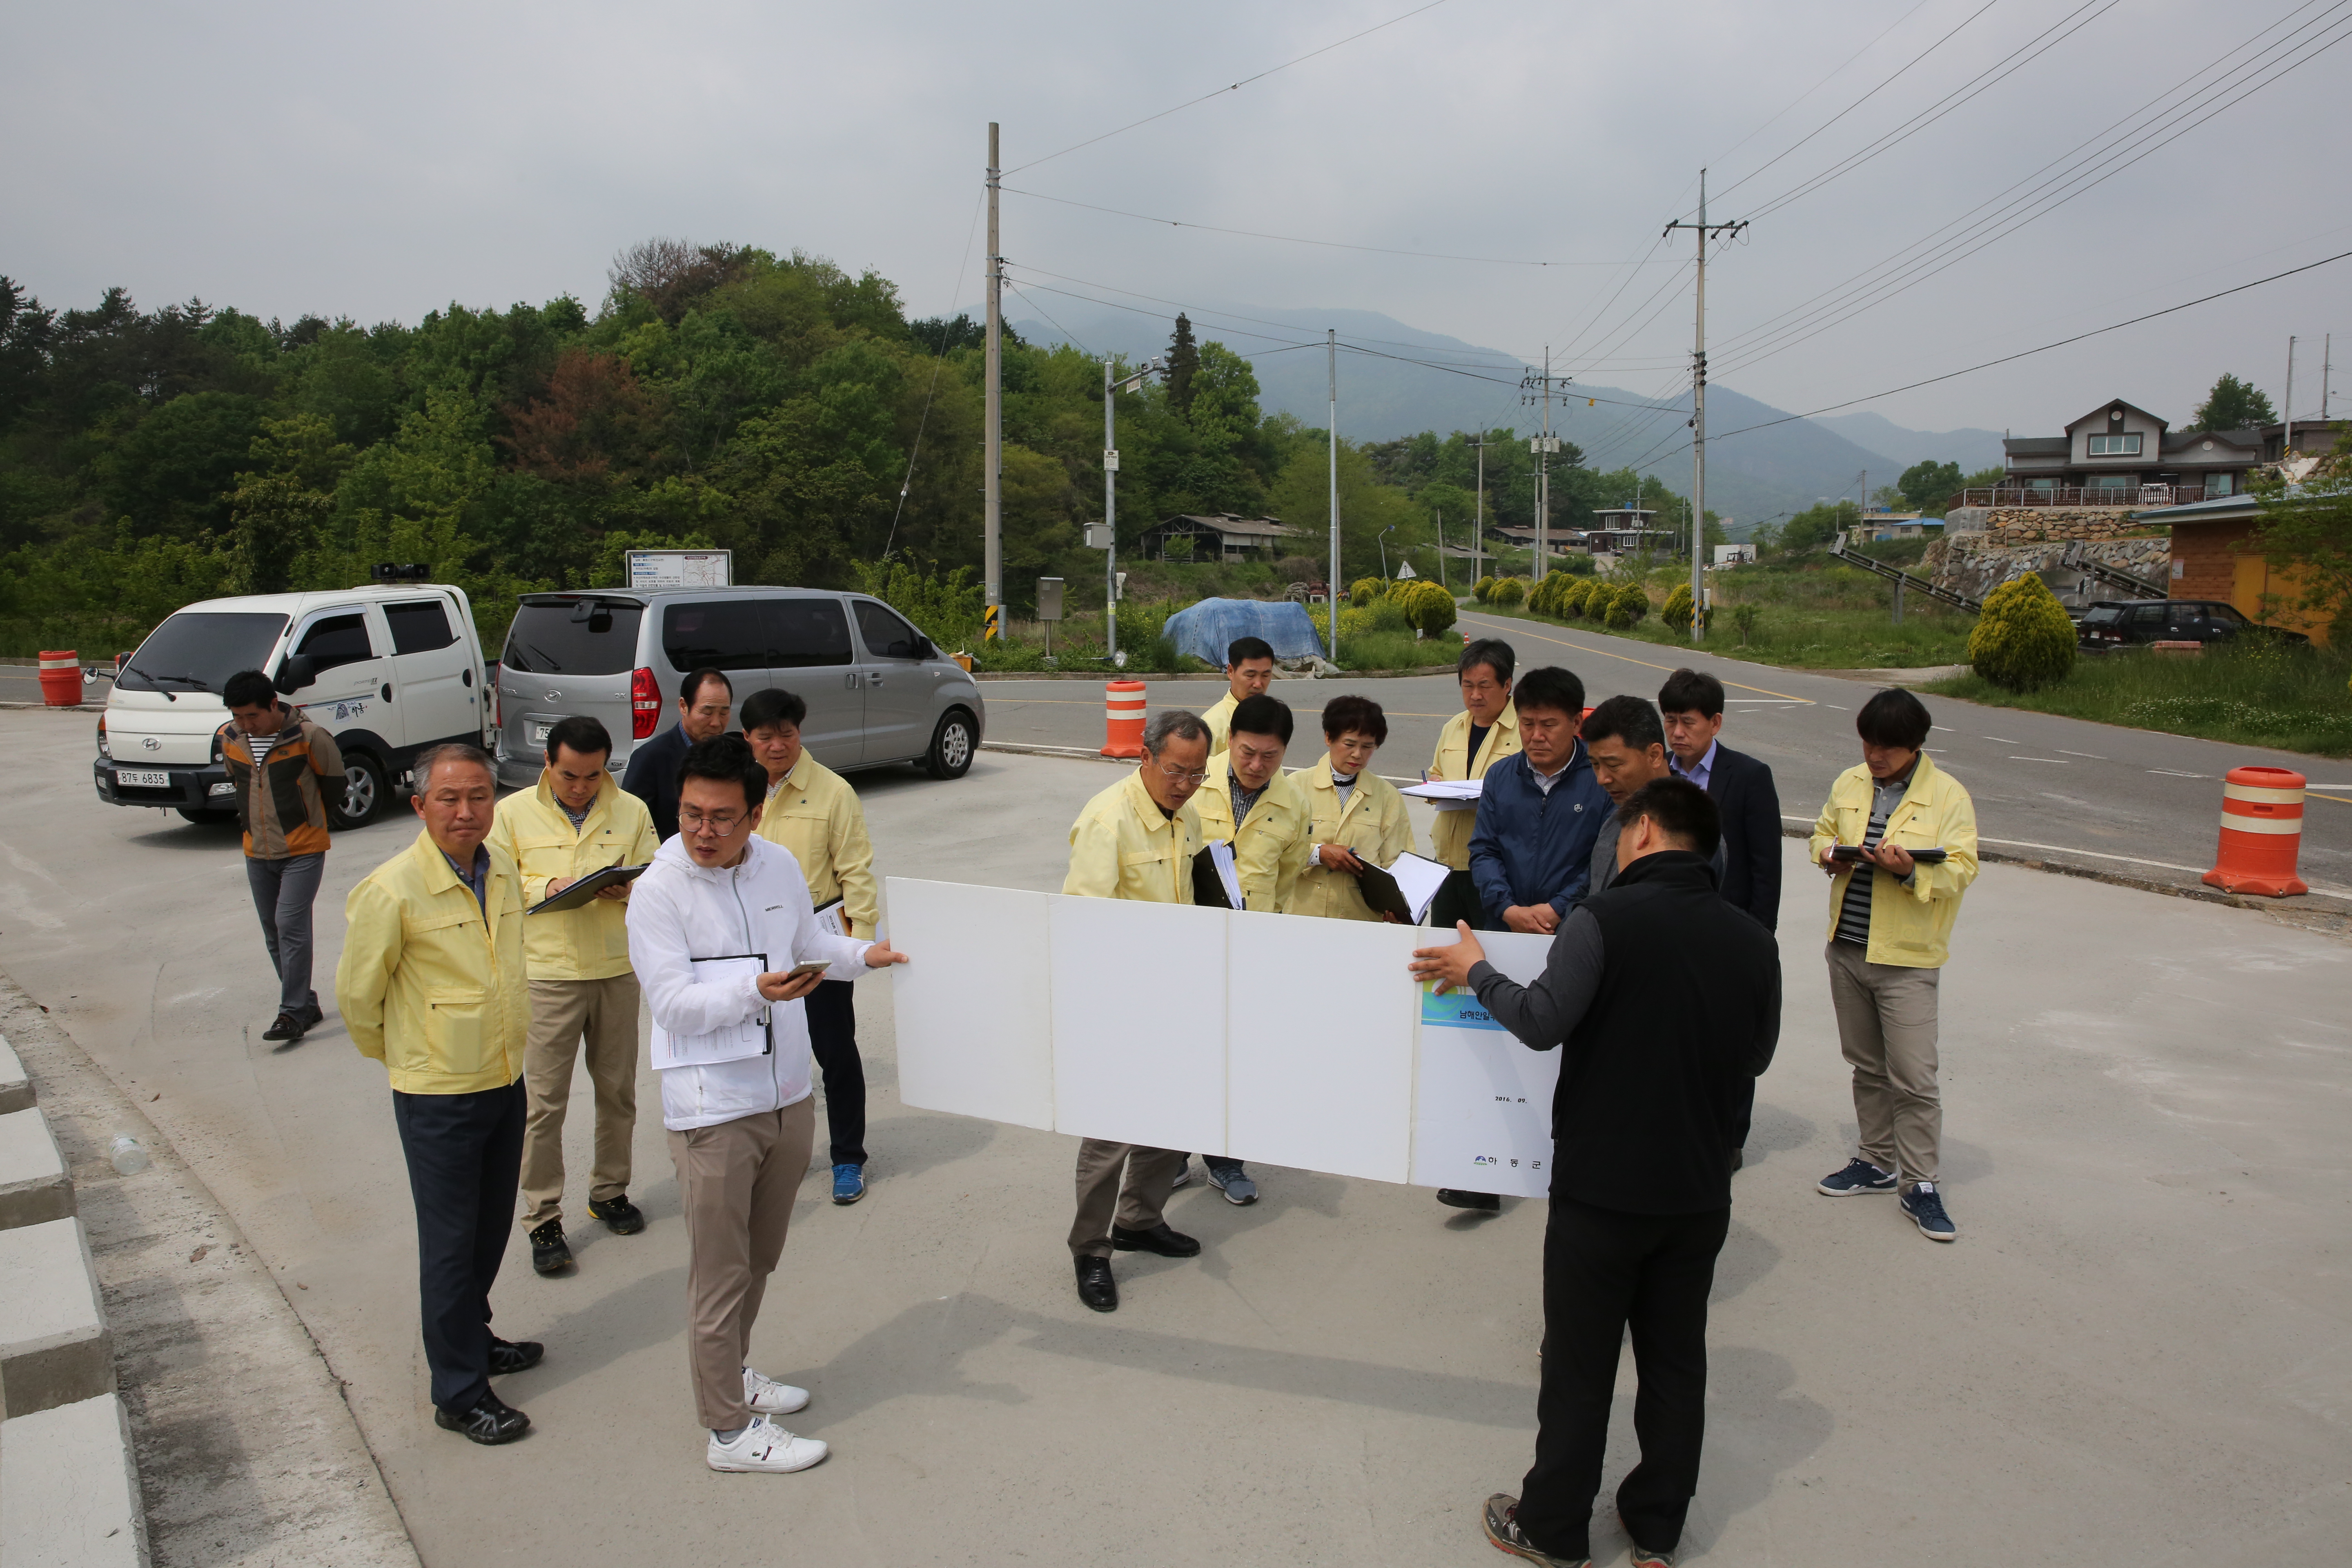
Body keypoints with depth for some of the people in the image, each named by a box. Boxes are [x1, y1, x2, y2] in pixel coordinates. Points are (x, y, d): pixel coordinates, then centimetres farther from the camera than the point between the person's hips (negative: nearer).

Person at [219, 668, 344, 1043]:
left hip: (303, 850, -6)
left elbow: (335, 778, 0)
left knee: (291, 926, -13)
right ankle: (306, 1005, 20)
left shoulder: (307, 737, -15)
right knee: (273, 934, 9)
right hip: (257, 853, 6)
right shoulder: (229, 738, 1)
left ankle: (293, 1013, -10)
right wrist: (255, 816, 16)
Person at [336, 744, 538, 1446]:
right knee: (451, 1243, 5)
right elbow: (356, 993, -9)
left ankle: (473, 1338, 43)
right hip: (437, 1096, -6)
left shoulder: (503, 869, 1)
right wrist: (400, 1056, 4)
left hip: (506, 1079, 6)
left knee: (492, 1227, 21)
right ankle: (459, 1394, 19)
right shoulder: (392, 890, -20)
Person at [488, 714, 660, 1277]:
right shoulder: (514, 813, 0)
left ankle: (610, 1191, 31)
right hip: (547, 974, -2)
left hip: (617, 971, 2)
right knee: (544, 1101, -1)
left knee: (618, 1091, 12)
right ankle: (543, 1219, 11)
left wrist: (624, 890, -15)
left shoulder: (633, 812, 5)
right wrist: (547, 887, -16)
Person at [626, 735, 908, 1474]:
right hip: (713, 1114, -6)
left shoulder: (779, 865, 1)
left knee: (760, 1259, 22)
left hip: (789, 1099, 6)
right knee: (720, 1275, 6)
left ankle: (734, 1370, 44)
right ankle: (730, 1430, 21)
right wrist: (756, 993, -37)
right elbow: (674, 1004, -23)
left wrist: (863, 955, 5)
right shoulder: (658, 892, -16)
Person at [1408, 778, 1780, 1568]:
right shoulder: (1754, 941, 0)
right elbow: (1755, 1057, 10)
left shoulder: (1606, 919, -17)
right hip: (1699, 1191, 5)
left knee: (1580, 1368, 9)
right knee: (1675, 1361, 18)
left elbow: (1543, 1022, -21)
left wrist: (1477, 973, -6)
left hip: (1601, 1189, -5)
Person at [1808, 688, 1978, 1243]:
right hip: (1846, 948, 5)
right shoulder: (1849, 783, 7)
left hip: (1907, 958, -5)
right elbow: (1823, 831, 18)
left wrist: (1910, 871, -28)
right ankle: (1878, 1161, 31)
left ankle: (1920, 1185, 8)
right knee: (1866, 1065, 17)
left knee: (1914, 1077, -4)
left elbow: (1959, 870, -11)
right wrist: (1829, 854, -4)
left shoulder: (1948, 796, -8)